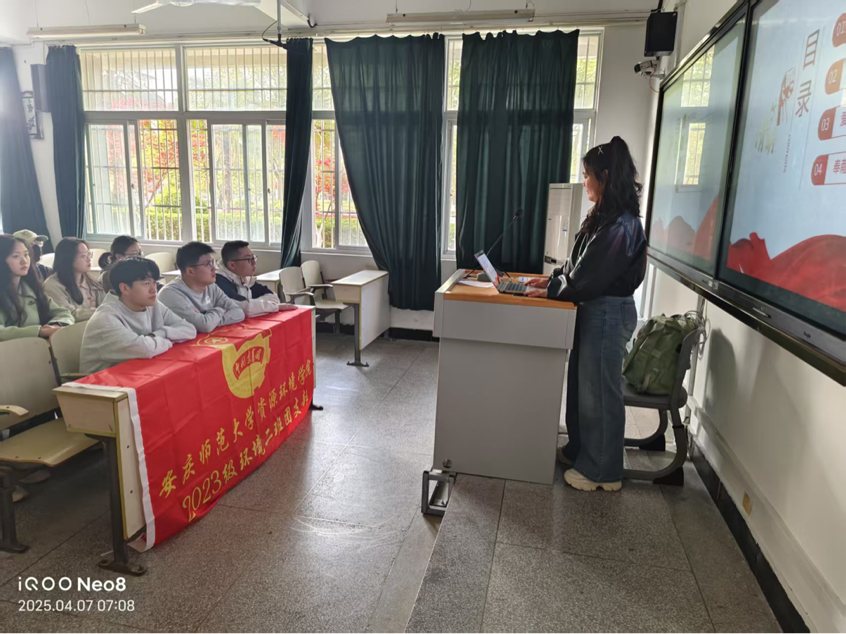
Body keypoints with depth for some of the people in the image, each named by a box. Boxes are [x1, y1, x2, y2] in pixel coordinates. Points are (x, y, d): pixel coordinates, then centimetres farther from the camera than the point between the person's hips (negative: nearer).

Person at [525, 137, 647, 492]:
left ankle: (602, 471, 17)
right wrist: (553, 279, 7)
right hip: (594, 310, 10)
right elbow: (580, 263, 17)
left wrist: (551, 291, -10)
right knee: (581, 386, 18)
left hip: (608, 314, -10)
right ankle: (579, 451, 34)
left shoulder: (621, 224, -21)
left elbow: (591, 276, -21)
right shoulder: (604, 216, 10)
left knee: (599, 392, 1)